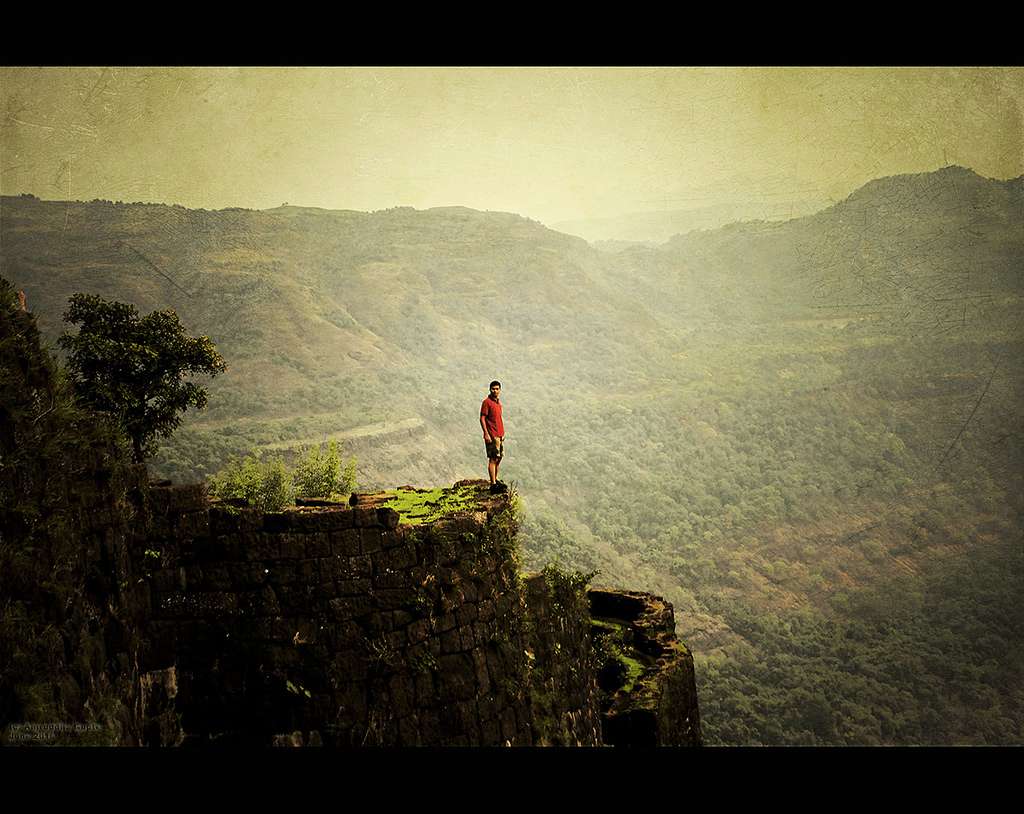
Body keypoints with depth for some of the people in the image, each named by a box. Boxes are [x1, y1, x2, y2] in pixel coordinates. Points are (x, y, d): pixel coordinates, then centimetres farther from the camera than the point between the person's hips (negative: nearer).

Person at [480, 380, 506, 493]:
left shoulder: (498, 402, 15)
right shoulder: (487, 402, -10)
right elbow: (482, 418, -13)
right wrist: (486, 433, -19)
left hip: (500, 435, 9)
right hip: (492, 436, -9)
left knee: (499, 458, 14)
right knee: (493, 459, -9)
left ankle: (496, 480, 25)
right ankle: (493, 484, -9)